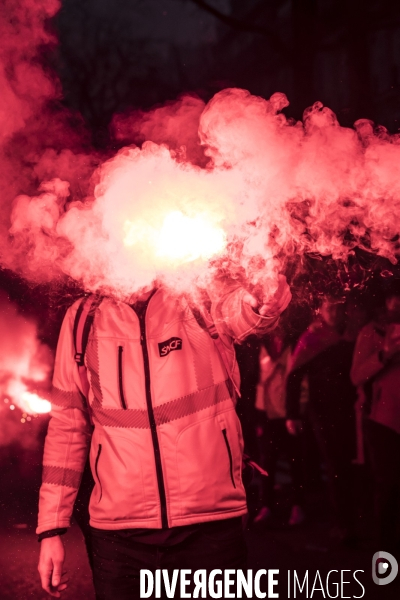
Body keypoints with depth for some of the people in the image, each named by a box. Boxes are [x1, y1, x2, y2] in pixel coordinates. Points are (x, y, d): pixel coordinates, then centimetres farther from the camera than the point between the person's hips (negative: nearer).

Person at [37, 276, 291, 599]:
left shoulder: (203, 299, -3)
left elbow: (251, 310, -27)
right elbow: (68, 425, 9)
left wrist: (261, 299, -52)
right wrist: (51, 527, 6)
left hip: (211, 527, -2)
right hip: (118, 535, 2)